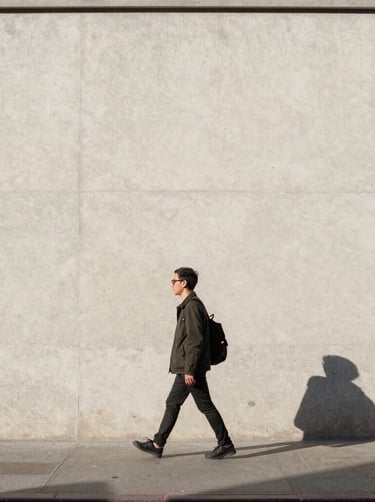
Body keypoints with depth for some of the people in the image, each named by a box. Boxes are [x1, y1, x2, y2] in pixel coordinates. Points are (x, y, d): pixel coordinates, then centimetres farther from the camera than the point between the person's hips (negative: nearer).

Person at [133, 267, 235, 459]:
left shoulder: (192, 306, -16)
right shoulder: (188, 305, 15)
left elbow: (195, 340, -22)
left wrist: (190, 370, -22)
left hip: (191, 368, -10)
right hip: (185, 368, 10)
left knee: (205, 405, -1)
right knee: (172, 404, 11)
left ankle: (226, 444, 9)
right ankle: (157, 445, 17)